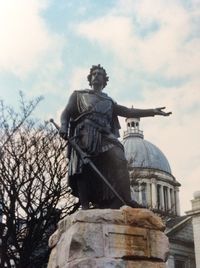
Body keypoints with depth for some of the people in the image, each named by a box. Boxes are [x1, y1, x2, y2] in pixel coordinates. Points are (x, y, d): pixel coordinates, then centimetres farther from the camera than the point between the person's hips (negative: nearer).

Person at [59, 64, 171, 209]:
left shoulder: (108, 101, 33)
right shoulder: (79, 95, 26)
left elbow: (128, 111, 25)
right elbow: (66, 112, 15)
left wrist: (152, 111, 15)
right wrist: (64, 126, -10)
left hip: (104, 135, 2)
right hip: (85, 134, -2)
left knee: (118, 159, -24)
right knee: (83, 169, -17)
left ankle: (125, 199, -33)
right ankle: (85, 206, -23)